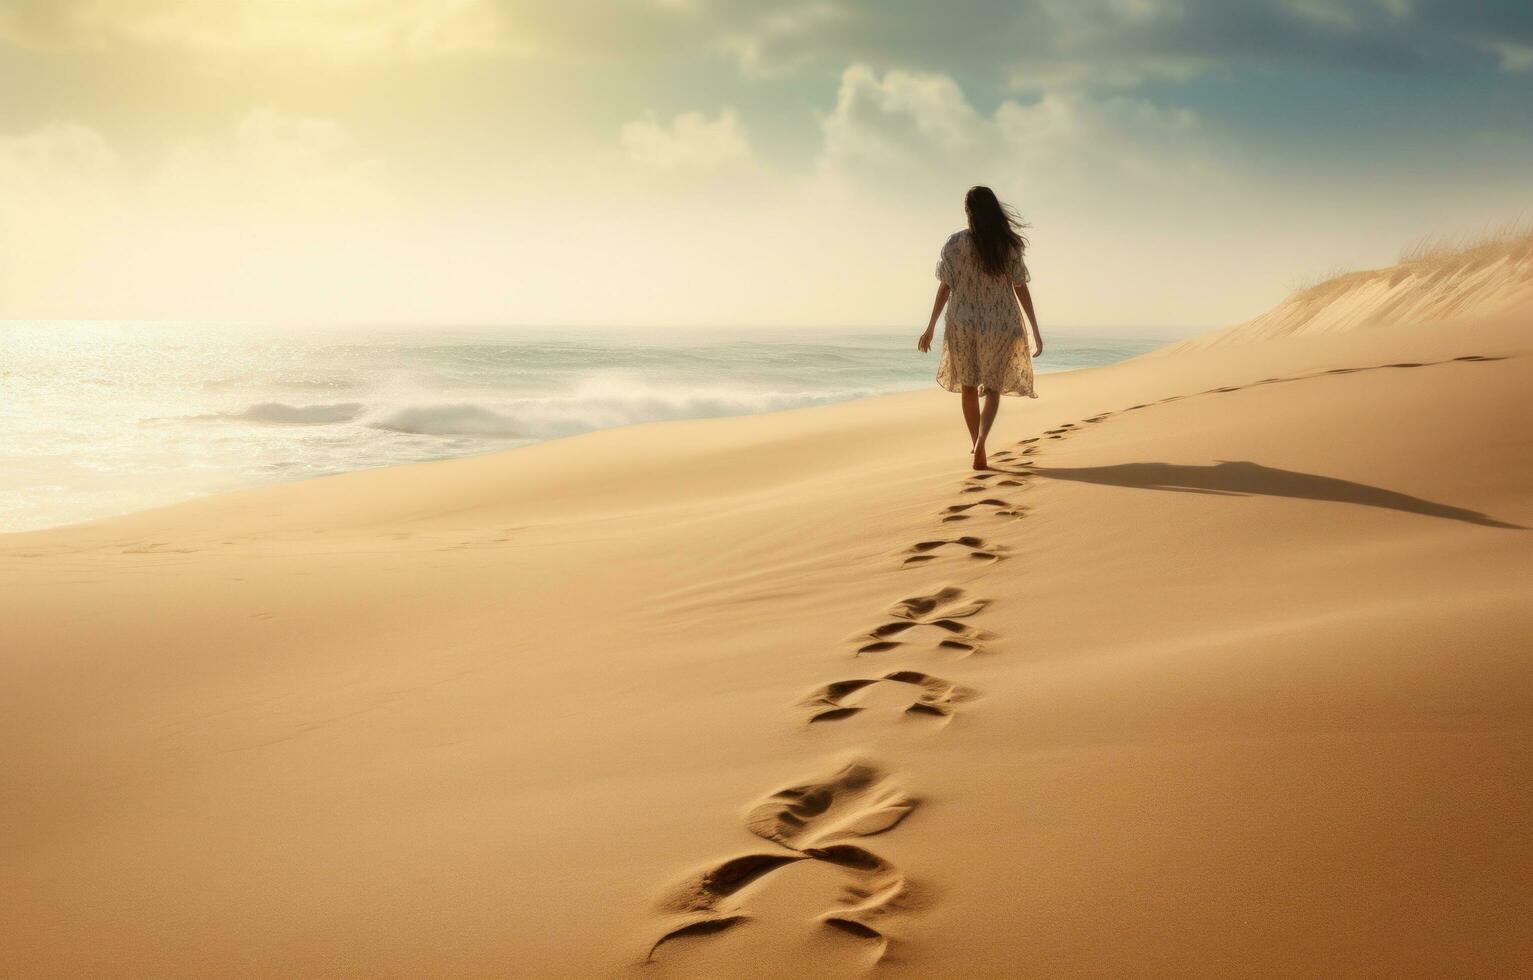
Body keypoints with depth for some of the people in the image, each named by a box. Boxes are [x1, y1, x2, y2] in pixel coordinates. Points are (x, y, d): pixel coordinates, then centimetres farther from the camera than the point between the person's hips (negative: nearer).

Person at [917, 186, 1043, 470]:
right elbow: (1021, 289, -3)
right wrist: (1036, 330, 2)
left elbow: (945, 287, -5)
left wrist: (931, 326, 2)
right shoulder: (1009, 245, -3)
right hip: (1002, 326, 0)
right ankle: (980, 441, -19)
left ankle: (975, 441, 29)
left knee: (968, 386, 18)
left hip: (964, 324, 0)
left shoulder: (956, 243, -6)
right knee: (992, 388, 7)